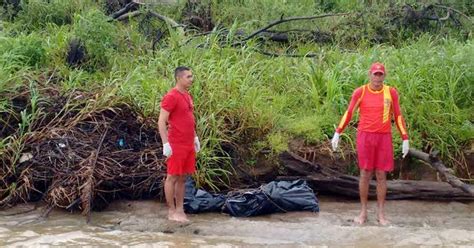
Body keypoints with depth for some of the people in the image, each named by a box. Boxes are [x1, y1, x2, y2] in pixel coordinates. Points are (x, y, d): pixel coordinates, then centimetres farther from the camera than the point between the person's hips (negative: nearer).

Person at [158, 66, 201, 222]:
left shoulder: (187, 96, 13)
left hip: (189, 145, 8)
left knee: (183, 177, 11)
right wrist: (165, 144, -19)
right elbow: (161, 122, -15)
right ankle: (172, 212, 7)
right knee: (173, 177, 0)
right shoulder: (171, 97, -13)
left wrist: (195, 137, 19)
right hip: (176, 145, -8)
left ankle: (180, 209, 18)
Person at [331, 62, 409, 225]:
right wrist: (337, 133, -2)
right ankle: (363, 212, 12)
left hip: (384, 138, 1)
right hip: (365, 136, -1)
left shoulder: (391, 92, 3)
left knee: (381, 175, 3)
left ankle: (381, 213, 12)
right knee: (365, 174, 1)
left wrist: (405, 139, 3)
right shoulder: (360, 92, 0)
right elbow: (348, 113, 4)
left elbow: (398, 116, 7)